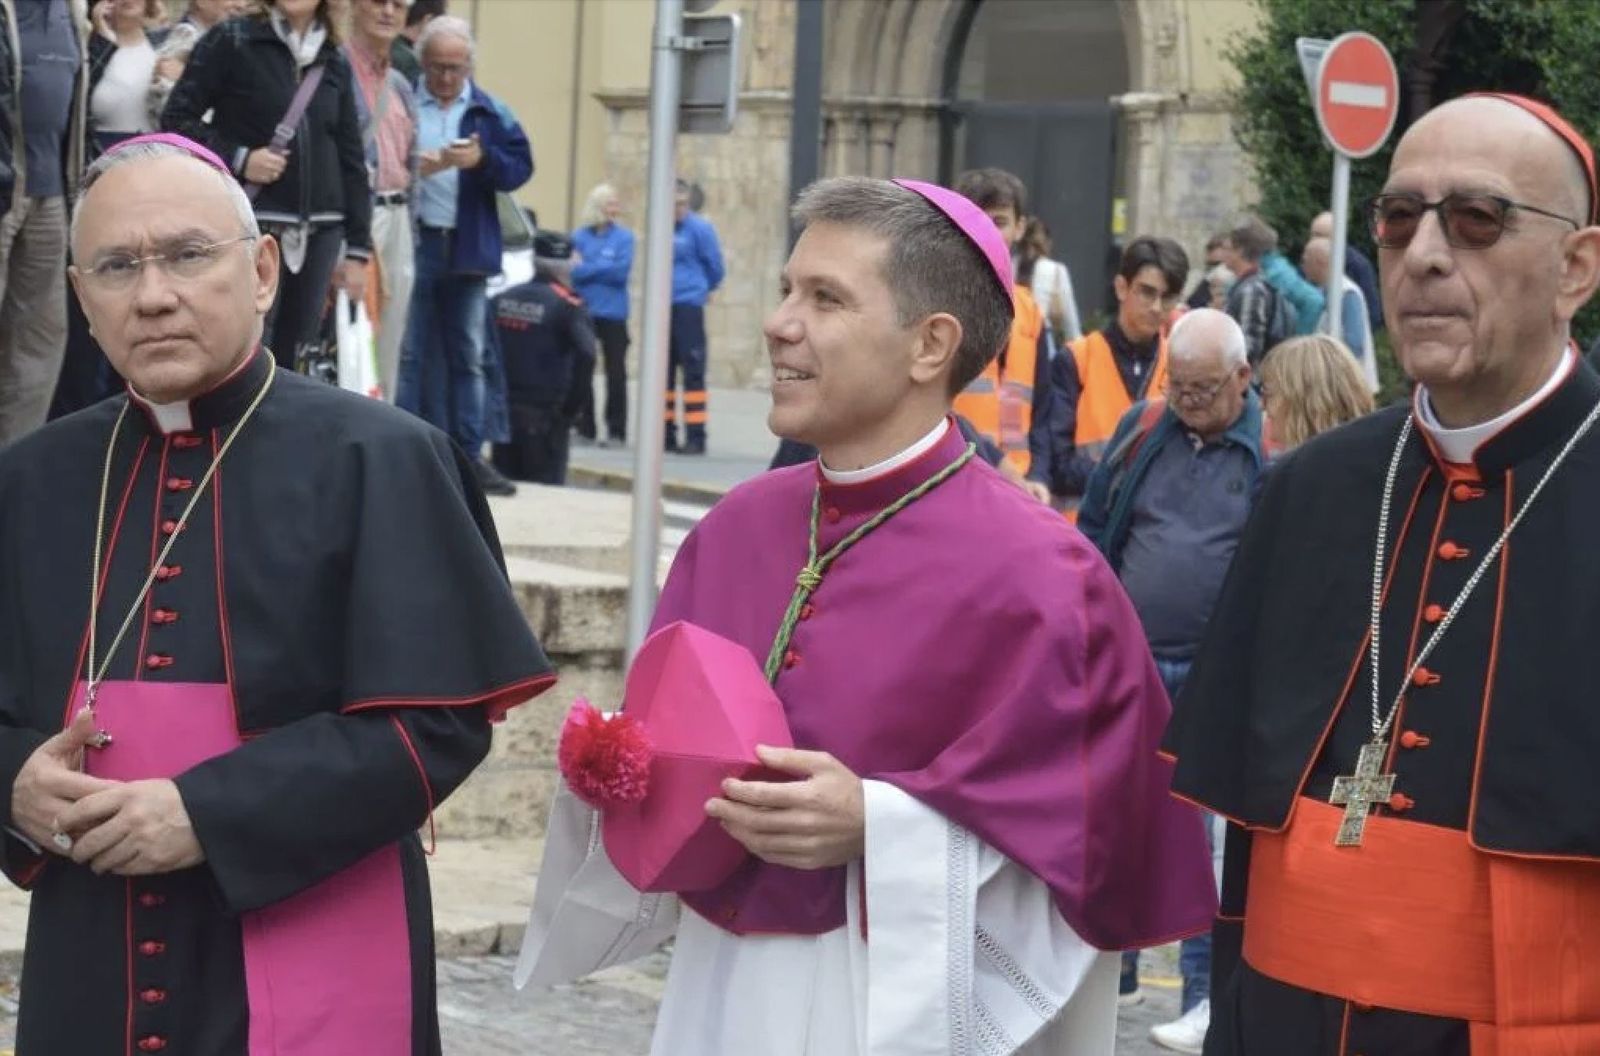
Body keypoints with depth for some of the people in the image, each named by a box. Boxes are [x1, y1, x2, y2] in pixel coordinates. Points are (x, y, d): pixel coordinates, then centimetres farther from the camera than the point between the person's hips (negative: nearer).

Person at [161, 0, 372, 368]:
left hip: (319, 231, 5)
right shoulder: (231, 41, -1)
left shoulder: (335, 63, 13)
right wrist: (238, 158, -15)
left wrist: (357, 247, 10)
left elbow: (351, 160, 15)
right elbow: (176, 118, -2)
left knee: (288, 362, 6)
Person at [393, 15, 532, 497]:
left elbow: (521, 167, 2)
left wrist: (483, 160, -16)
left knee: (466, 356, 7)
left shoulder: (491, 113, 7)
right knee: (411, 355, 0)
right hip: (411, 244, -3)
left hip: (468, 249, 3)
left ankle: (468, 455, 11)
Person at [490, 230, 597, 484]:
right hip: (544, 416, -5)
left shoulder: (500, 301, 8)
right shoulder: (568, 306, -9)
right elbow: (585, 358, -19)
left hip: (504, 410, 5)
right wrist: (570, 407, -8)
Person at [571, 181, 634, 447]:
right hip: (583, 312, 2)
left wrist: (585, 268, -8)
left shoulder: (623, 237, 1)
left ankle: (616, 431, 4)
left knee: (616, 373, 0)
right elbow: (572, 271, -3)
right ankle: (584, 427, 13)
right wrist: (603, 269, -15)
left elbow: (621, 271, -11)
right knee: (581, 371, 5)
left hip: (613, 313, -2)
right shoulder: (579, 236, 5)